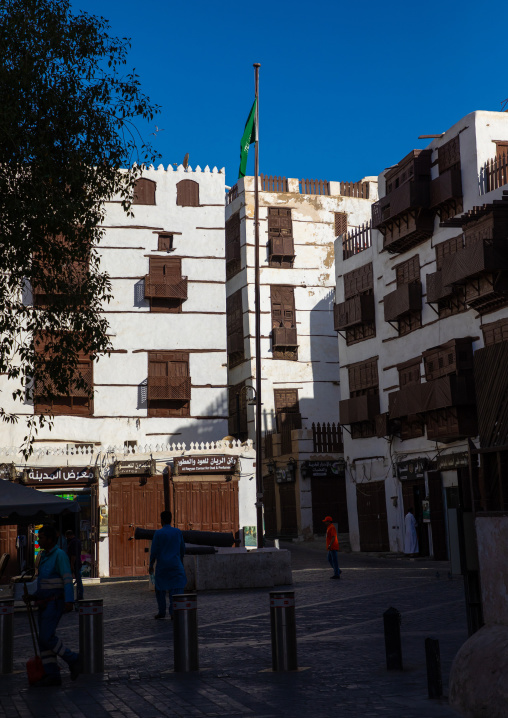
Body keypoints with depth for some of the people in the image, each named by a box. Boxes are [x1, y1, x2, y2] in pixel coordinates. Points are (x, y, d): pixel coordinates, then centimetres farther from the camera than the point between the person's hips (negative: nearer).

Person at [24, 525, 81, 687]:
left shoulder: (60, 555, -14)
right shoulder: (45, 556, 14)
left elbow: (67, 579, -21)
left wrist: (69, 602, -31)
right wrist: (34, 596, 11)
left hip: (55, 603, -9)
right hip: (45, 604, 9)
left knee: (46, 638, -15)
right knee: (45, 639, 4)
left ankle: (72, 659, 1)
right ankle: (52, 676, 6)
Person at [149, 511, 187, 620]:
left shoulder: (158, 533, -5)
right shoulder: (178, 532, 3)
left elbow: (154, 551, -6)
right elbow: (182, 549, 10)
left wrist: (151, 565, 5)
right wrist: (181, 562, 24)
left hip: (161, 566, -1)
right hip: (175, 565, 1)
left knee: (160, 588, 15)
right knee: (176, 588, -1)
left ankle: (161, 612, 20)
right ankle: (173, 612, -11)